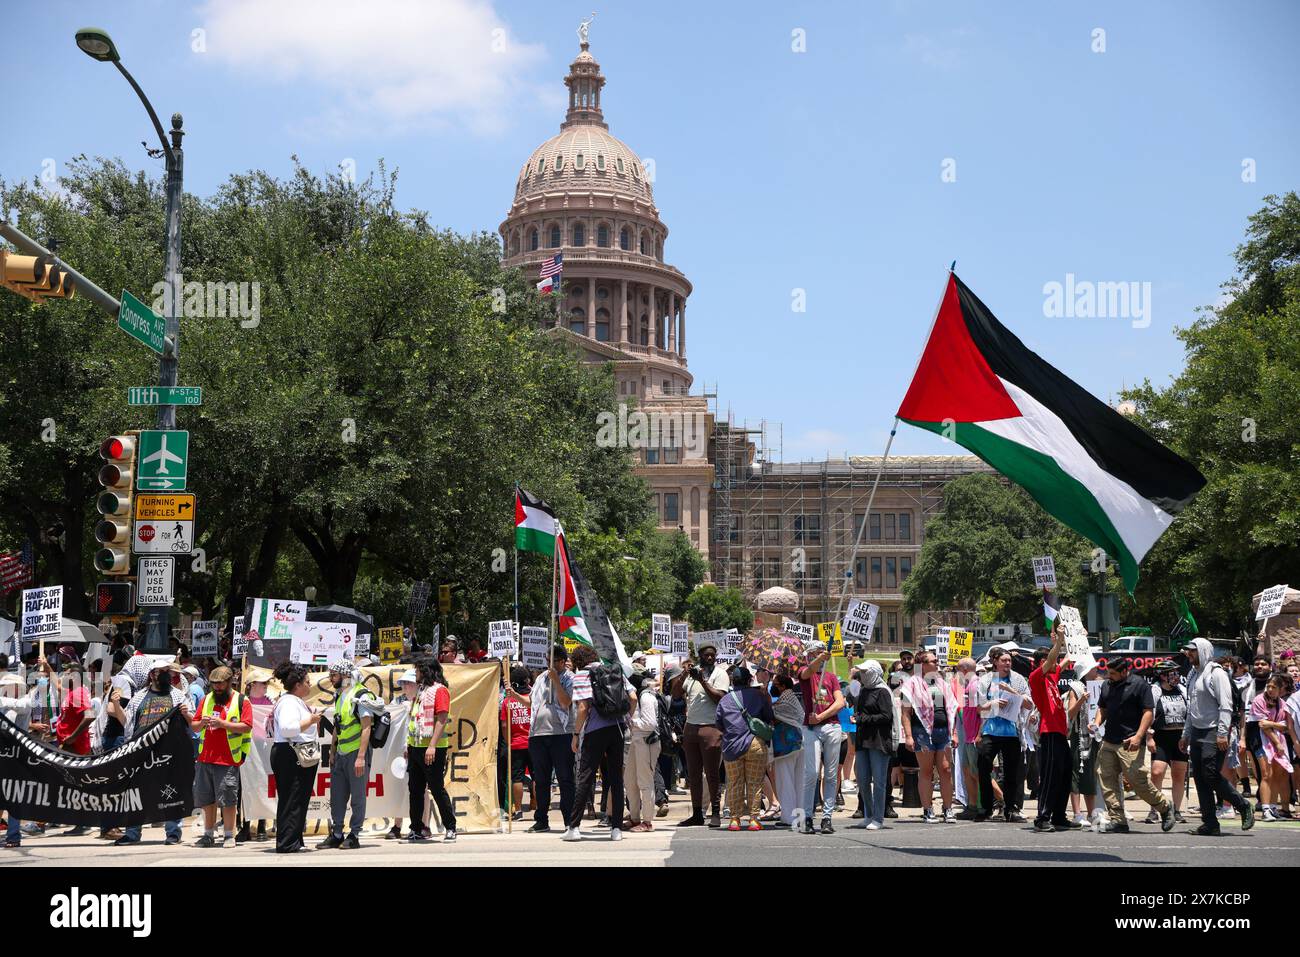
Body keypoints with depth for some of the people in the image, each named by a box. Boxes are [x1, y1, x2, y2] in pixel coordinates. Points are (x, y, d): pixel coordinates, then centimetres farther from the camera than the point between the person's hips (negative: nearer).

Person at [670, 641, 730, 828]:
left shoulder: (719, 673, 0)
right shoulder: (692, 672, 13)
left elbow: (720, 697, -12)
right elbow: (675, 695, 9)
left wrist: (703, 681, -14)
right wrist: (684, 674, -4)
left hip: (711, 727, -5)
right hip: (691, 727, 5)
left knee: (712, 773, -4)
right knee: (693, 774, 8)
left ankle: (715, 813, 2)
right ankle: (697, 814, 14)